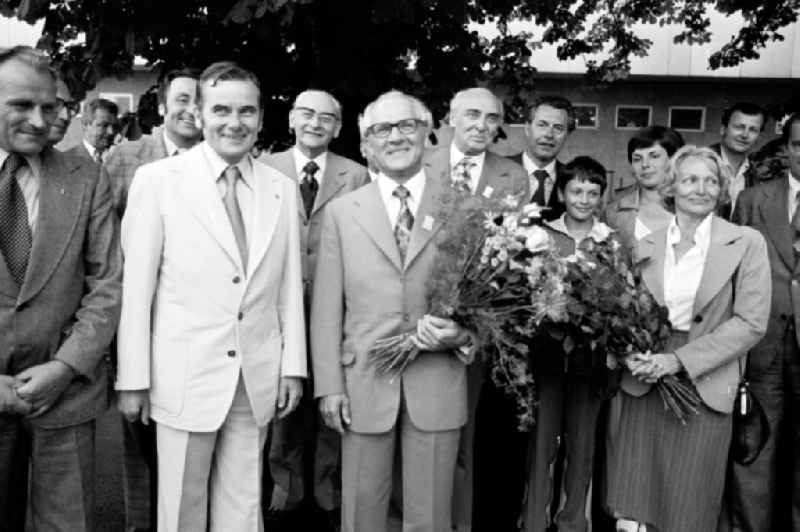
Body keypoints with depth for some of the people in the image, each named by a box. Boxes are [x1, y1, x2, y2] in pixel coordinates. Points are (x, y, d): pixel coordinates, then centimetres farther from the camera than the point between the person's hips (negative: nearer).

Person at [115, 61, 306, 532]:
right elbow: (136, 286, -5)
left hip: (258, 381, 3)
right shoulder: (158, 180, -6)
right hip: (184, 377, -2)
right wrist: (133, 379, -5)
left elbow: (290, 286, 7)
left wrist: (293, 367, 5)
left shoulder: (283, 189, 5)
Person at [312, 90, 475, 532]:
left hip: (438, 386, 0)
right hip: (364, 385, 1)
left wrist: (463, 332, -13)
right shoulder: (342, 212, 5)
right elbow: (327, 307, 2)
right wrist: (329, 385, -3)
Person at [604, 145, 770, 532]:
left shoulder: (747, 243, -2)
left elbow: (751, 323, -7)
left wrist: (680, 360, -13)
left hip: (704, 388, -2)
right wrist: (633, 354, -8)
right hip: (642, 385, 2)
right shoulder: (646, 246, 8)